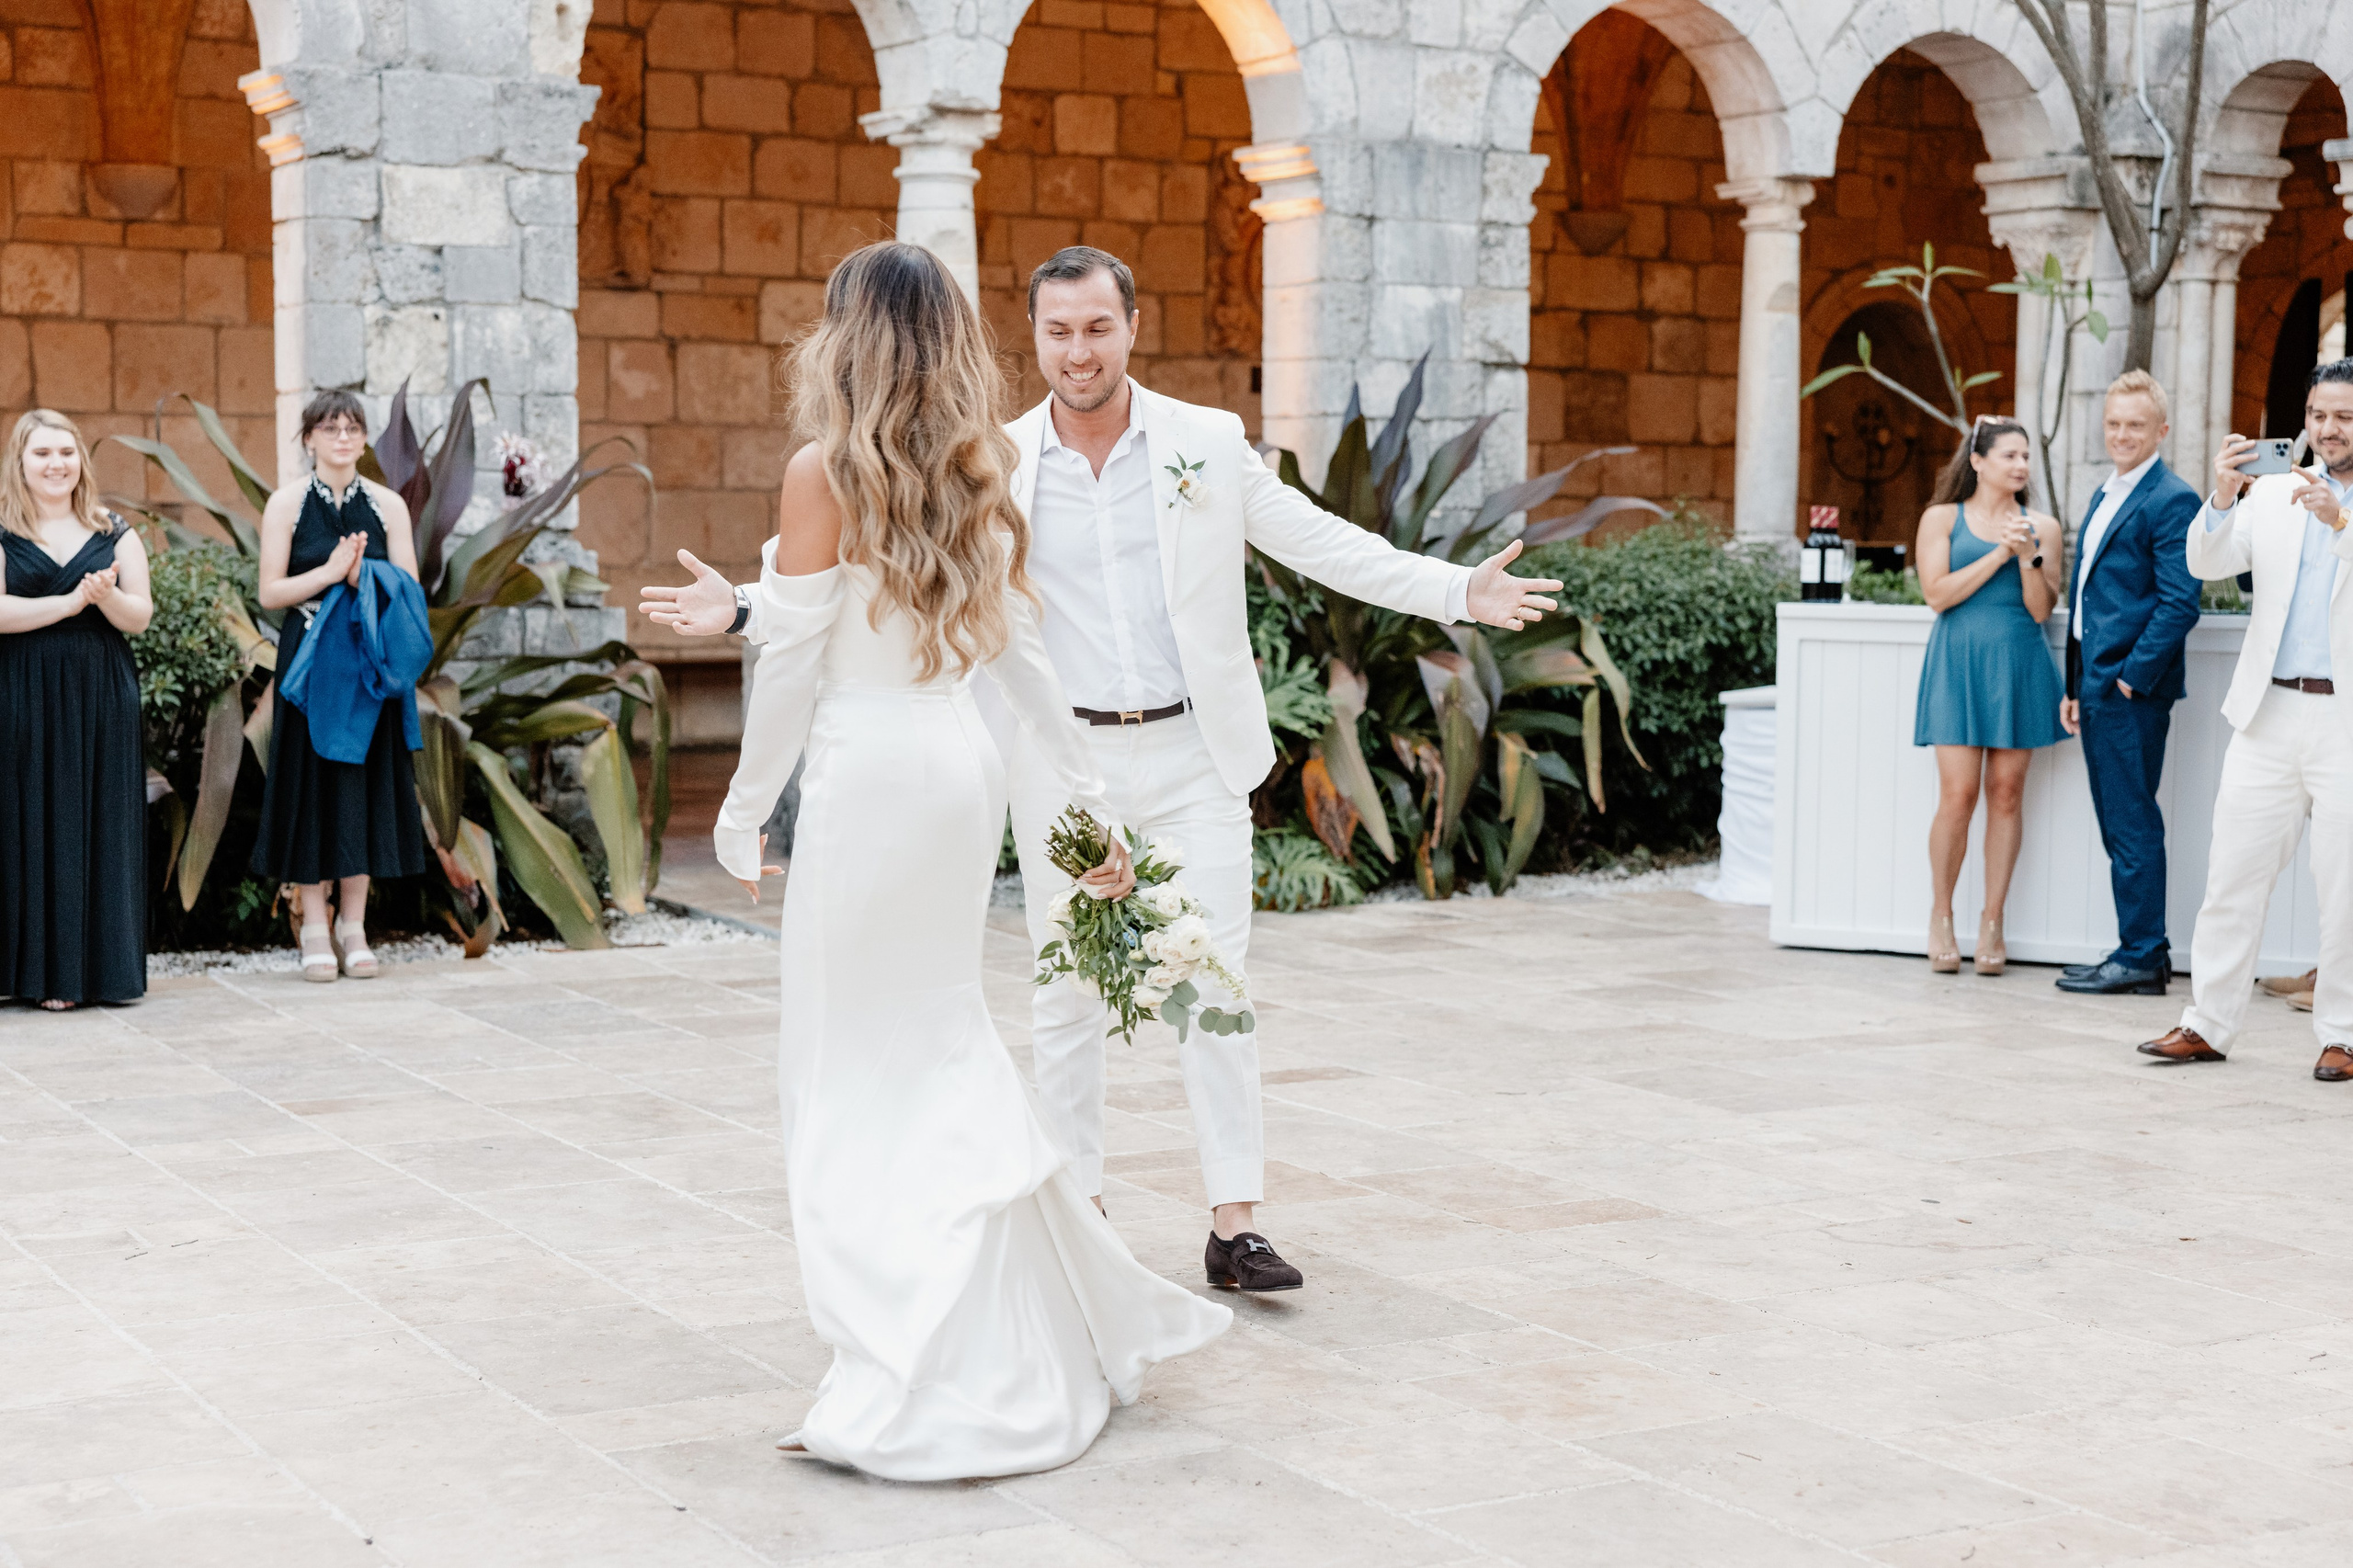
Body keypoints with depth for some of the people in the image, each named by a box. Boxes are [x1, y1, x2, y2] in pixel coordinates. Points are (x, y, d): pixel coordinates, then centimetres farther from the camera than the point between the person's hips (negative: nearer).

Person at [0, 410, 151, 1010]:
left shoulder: (114, 534, 11)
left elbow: (140, 617, 5)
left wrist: (107, 596, -15)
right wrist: (69, 603, -16)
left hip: (101, 700, 2)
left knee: (96, 827, 1)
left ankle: (82, 969, 6)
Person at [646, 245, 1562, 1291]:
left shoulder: (1209, 445, 0)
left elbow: (1324, 545, 4)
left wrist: (1459, 590, -6)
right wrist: (738, 609, -10)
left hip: (1194, 757, 0)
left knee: (1215, 986, -1)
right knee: (1066, 995, 8)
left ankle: (1234, 1224, 5)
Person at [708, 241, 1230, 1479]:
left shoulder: (825, 473, -10)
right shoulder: (975, 478, 9)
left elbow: (792, 666, -10)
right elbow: (1023, 658, 12)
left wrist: (742, 810, 0)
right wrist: (1092, 805, 17)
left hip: (867, 775, -7)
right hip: (963, 769, 7)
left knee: (856, 1071, 1)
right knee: (944, 1037, 17)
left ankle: (914, 1385, 2)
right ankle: (1063, 1326, 21)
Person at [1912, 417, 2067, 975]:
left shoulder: (2042, 527, 10)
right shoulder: (1942, 519, 7)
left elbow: (2041, 610, 3)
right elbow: (1937, 594, -5)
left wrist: (2028, 557, -11)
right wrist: (1997, 554, -9)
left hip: (2018, 666, 2)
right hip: (1958, 663, -2)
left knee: (2006, 792, 2)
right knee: (1958, 794, -9)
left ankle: (1992, 922, 9)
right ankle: (1940, 917, 8)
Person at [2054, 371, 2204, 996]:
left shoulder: (2172, 500, -10)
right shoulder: (2104, 496, 19)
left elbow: (2179, 603, -16)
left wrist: (2132, 678, -17)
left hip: (2133, 691, -9)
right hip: (2098, 687, 9)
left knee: (2132, 825, -5)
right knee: (2119, 825, 12)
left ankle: (2142, 956, 2)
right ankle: (2143, 951, 18)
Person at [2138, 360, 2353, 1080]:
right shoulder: (2273, 494, 11)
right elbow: (2208, 562, 2)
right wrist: (2223, 498, -15)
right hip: (2272, 714, 3)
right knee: (2234, 871, 4)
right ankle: (2207, 1024, 11)